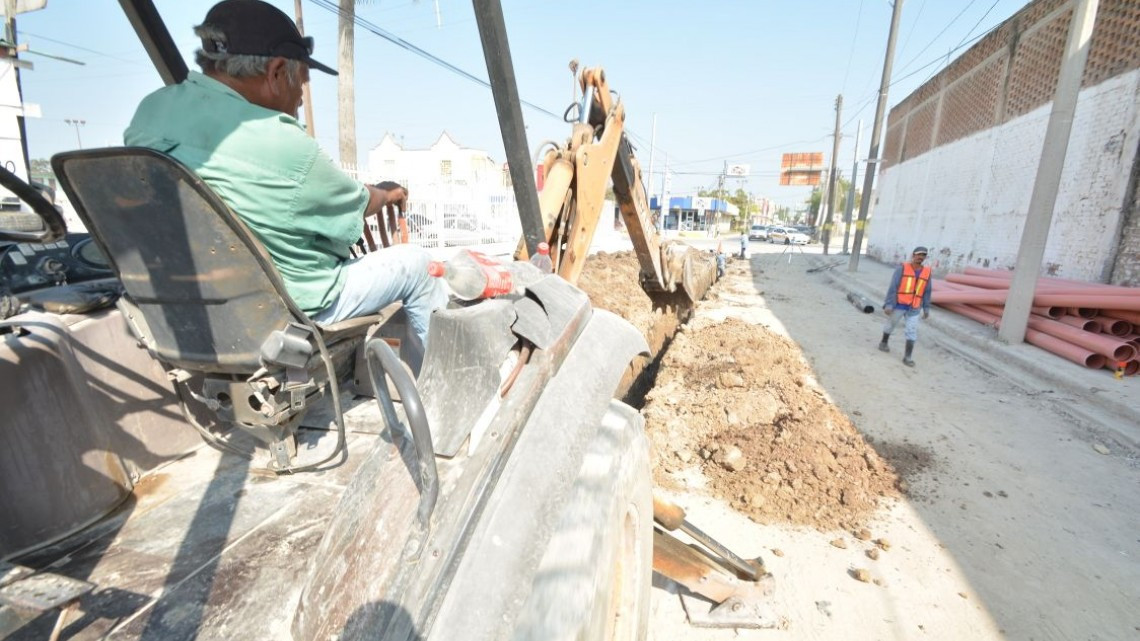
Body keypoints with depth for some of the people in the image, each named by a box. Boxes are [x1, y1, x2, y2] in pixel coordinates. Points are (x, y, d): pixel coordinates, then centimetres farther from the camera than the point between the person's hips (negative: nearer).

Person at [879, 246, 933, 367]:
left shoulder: (927, 271, 2)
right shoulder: (902, 268, -10)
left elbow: (927, 291, 8)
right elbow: (893, 286, -12)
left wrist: (926, 308, 8)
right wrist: (888, 304, -17)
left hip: (914, 308, 3)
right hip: (899, 304, -3)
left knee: (912, 332, -1)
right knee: (890, 325, 16)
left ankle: (907, 357, 3)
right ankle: (884, 343, 40)